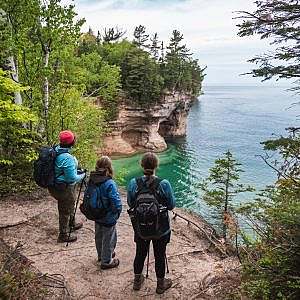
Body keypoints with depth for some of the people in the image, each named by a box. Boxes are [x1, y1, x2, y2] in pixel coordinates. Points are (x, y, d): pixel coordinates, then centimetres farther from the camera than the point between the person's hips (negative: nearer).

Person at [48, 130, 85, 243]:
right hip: (65, 188, -9)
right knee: (65, 211, 10)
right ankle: (64, 235, 27)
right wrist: (82, 176, -7)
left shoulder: (56, 150, -3)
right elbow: (72, 178, -26)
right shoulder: (67, 158, -31)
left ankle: (72, 225, 50)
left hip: (56, 186, 9)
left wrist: (76, 169, 12)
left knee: (69, 206, 29)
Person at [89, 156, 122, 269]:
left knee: (99, 237, 25)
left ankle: (101, 255, 47)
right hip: (108, 218, -7)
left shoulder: (92, 180, -8)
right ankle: (106, 261, 27)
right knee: (108, 239, 13)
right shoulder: (110, 184, -28)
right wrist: (117, 213, -7)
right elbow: (116, 203, -26)